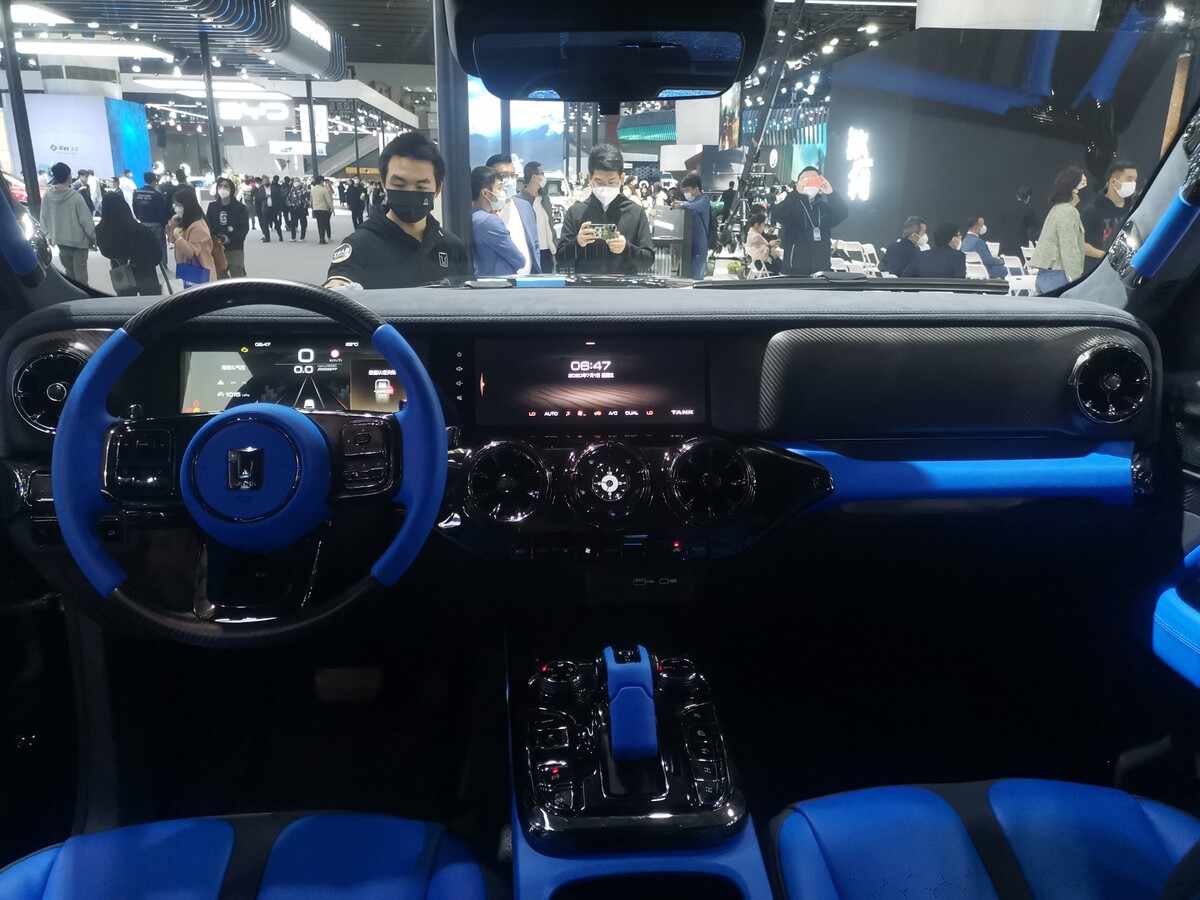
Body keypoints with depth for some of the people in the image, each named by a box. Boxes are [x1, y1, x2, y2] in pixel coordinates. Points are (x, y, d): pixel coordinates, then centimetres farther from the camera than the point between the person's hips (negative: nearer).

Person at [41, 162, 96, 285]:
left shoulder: (47, 197, -9)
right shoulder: (75, 196, -22)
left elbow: (44, 219, 0)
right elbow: (86, 219, -17)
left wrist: (49, 235, 16)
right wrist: (93, 237, -2)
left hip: (60, 240, 4)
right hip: (79, 240, -4)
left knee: (68, 270, 21)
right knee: (80, 272, 8)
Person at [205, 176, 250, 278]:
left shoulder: (240, 207, -2)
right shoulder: (212, 207, 8)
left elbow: (244, 228, -8)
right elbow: (207, 225, 7)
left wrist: (230, 238, -22)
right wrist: (214, 239, -13)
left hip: (235, 249, -4)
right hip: (217, 250, 4)